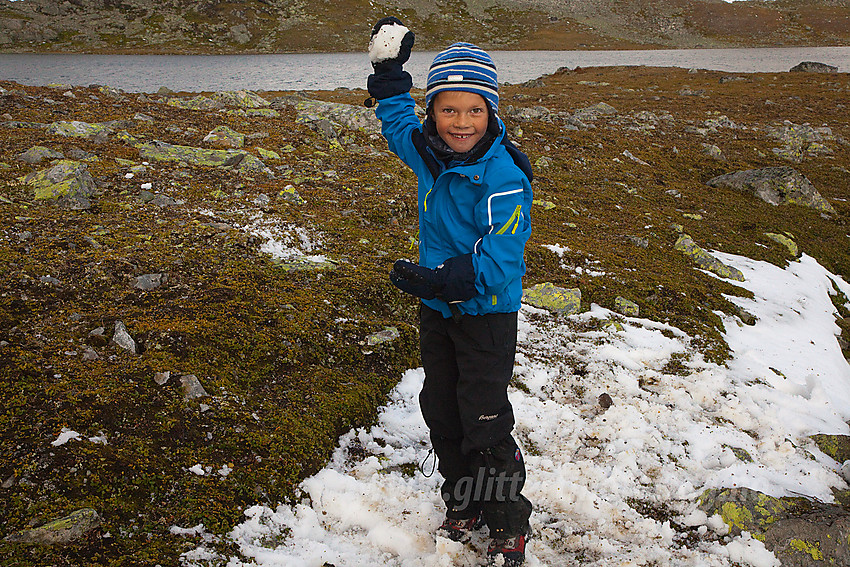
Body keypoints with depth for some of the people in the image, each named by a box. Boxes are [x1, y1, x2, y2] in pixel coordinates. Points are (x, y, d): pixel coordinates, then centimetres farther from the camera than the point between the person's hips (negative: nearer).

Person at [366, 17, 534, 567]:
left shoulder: (503, 177, -25)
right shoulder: (431, 153, -3)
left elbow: (497, 264, -28)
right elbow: (400, 124, 21)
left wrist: (430, 278, -29)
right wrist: (389, 71, 13)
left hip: (485, 315, -7)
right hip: (437, 311, 7)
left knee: (485, 426, 1)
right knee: (441, 412, 17)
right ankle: (464, 507, 37)